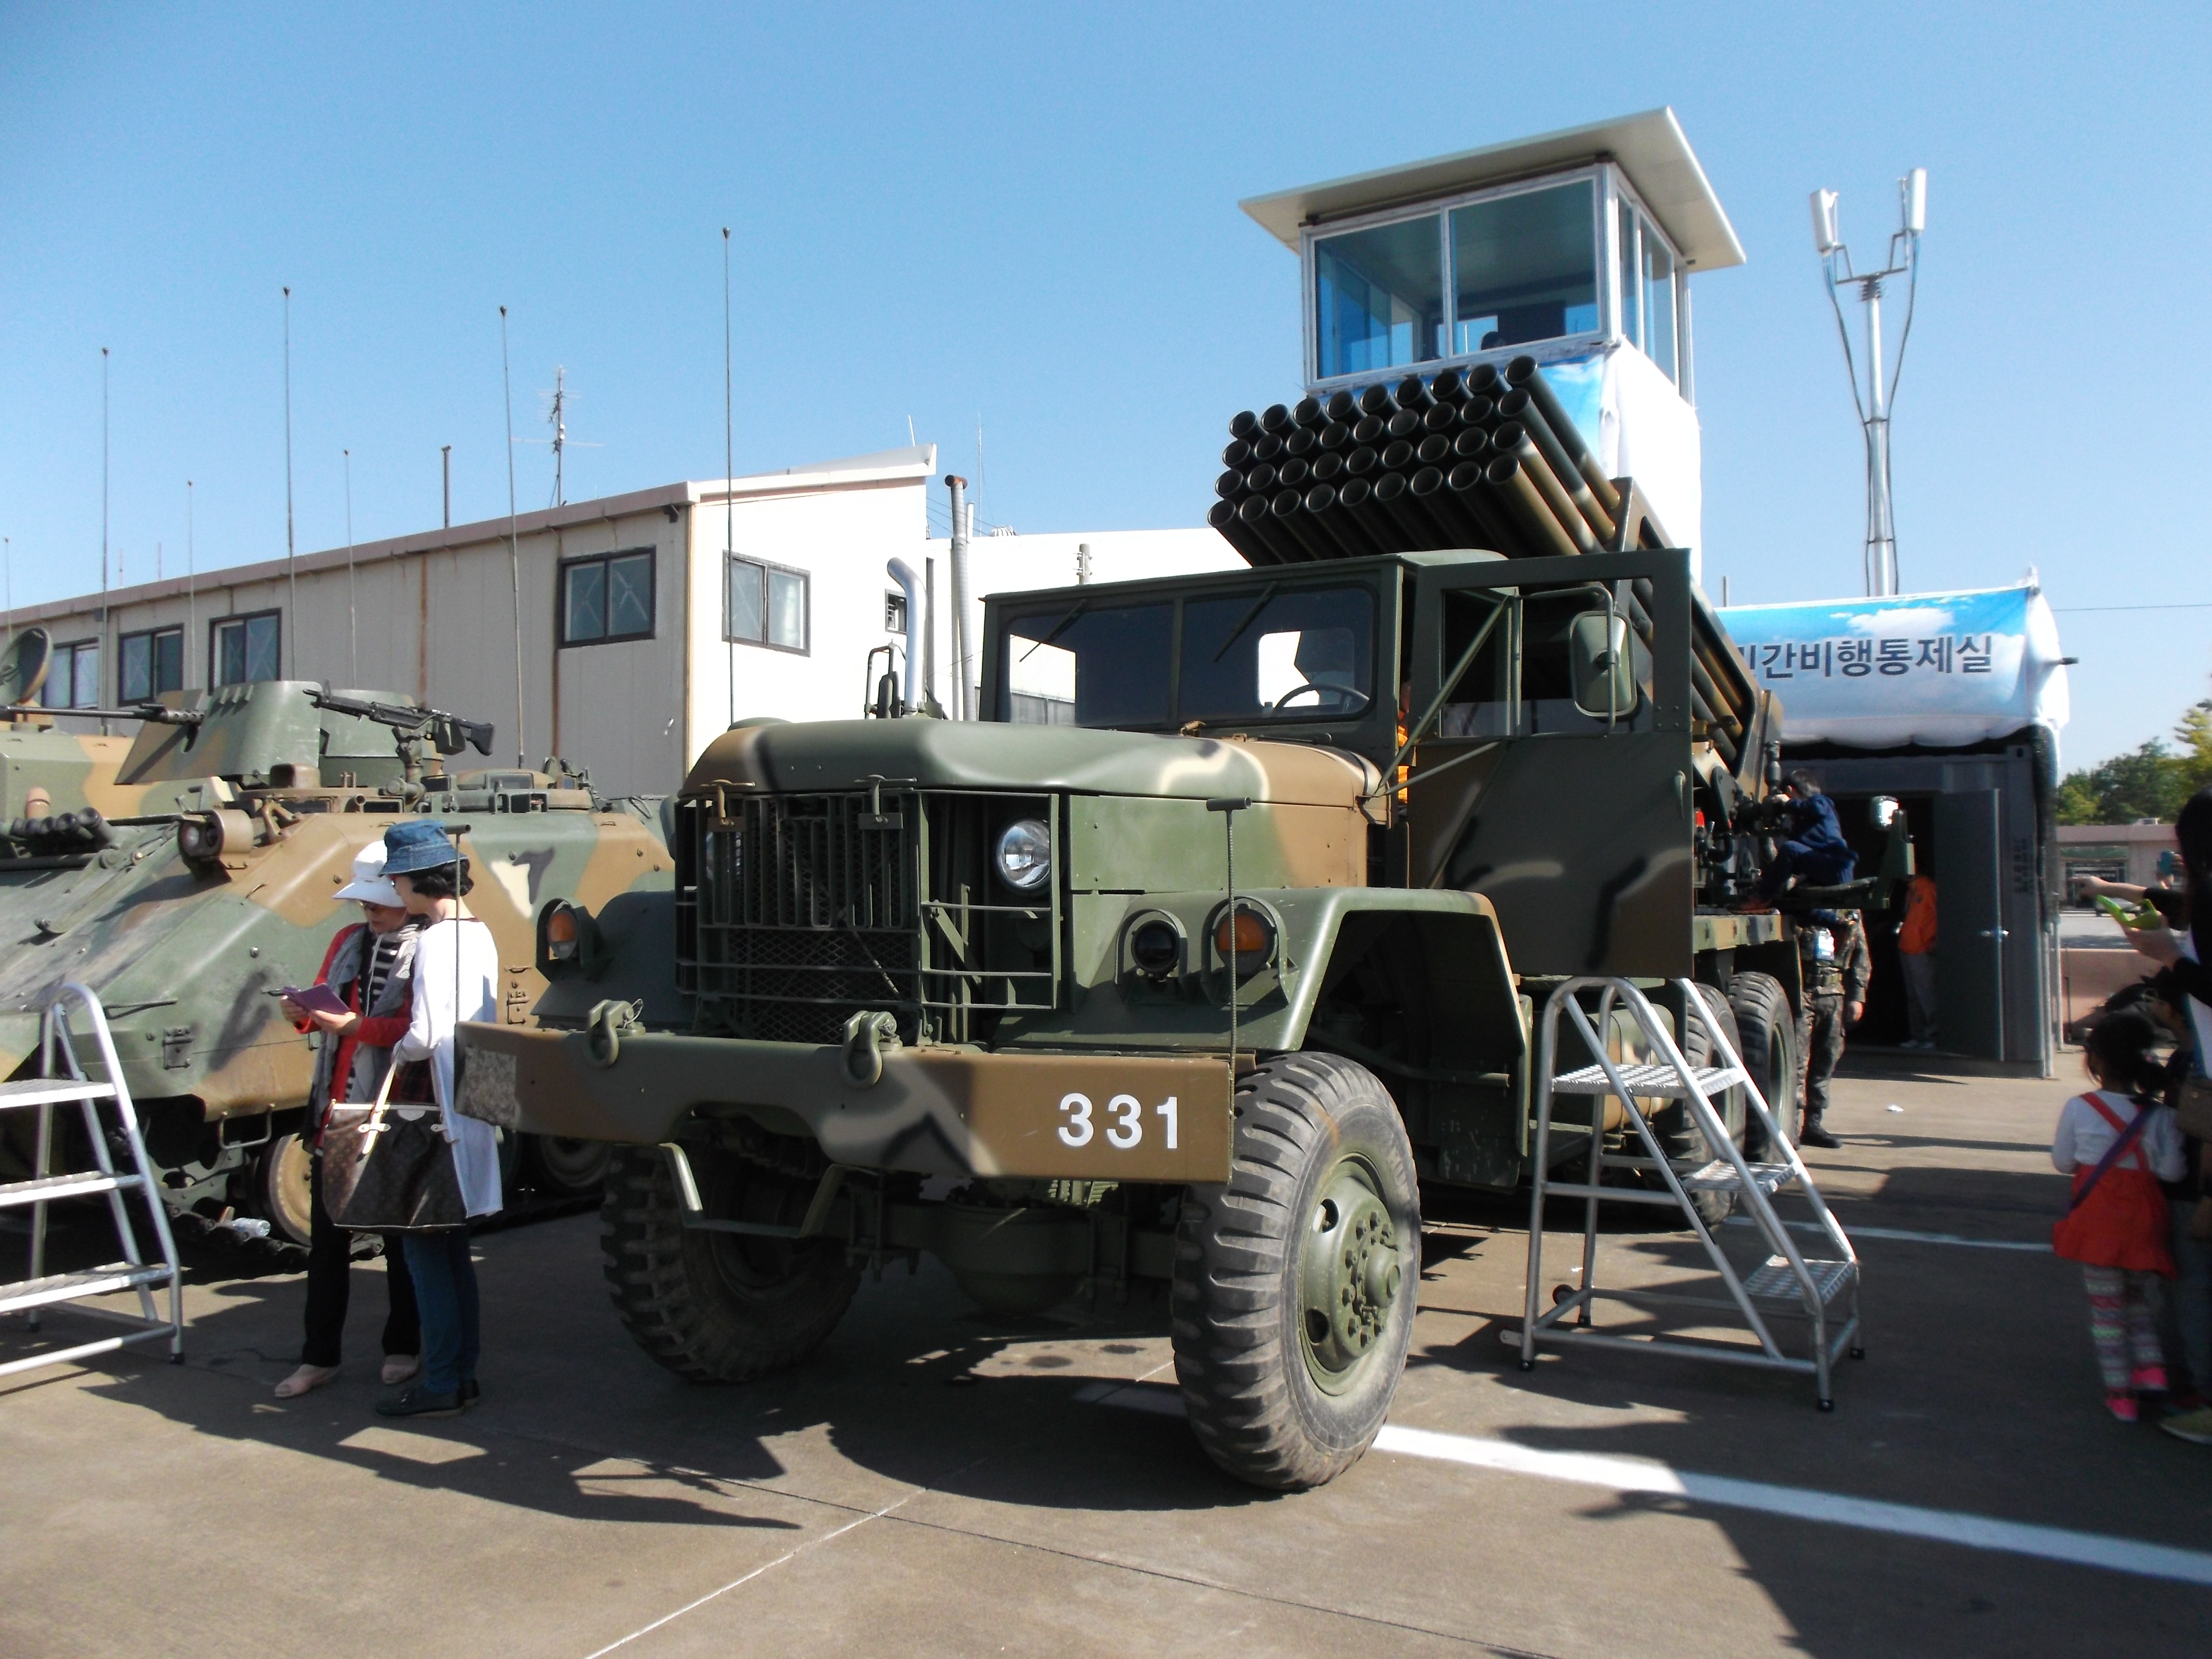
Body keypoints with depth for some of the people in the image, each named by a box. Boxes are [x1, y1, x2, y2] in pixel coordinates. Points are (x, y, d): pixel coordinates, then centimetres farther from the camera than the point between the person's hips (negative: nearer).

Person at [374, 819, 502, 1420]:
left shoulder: (435, 940, -17)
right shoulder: (479, 933, 10)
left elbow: (425, 1036, -21)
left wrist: (396, 1050, -2)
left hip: (443, 1111, -9)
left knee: (426, 1244, -1)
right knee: (453, 1243, 15)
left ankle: (441, 1384, 4)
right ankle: (462, 1371, 22)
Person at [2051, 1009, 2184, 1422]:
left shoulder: (2079, 1109, -13)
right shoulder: (2158, 1115, -8)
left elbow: (2061, 1162, -3)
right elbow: (2171, 1171, -9)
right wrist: (2139, 1161, 8)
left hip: (2098, 1221, -2)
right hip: (2143, 1219, 2)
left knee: (2107, 1306, 9)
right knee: (2138, 1296, 26)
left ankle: (2121, 1394, 13)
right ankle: (2151, 1366, 15)